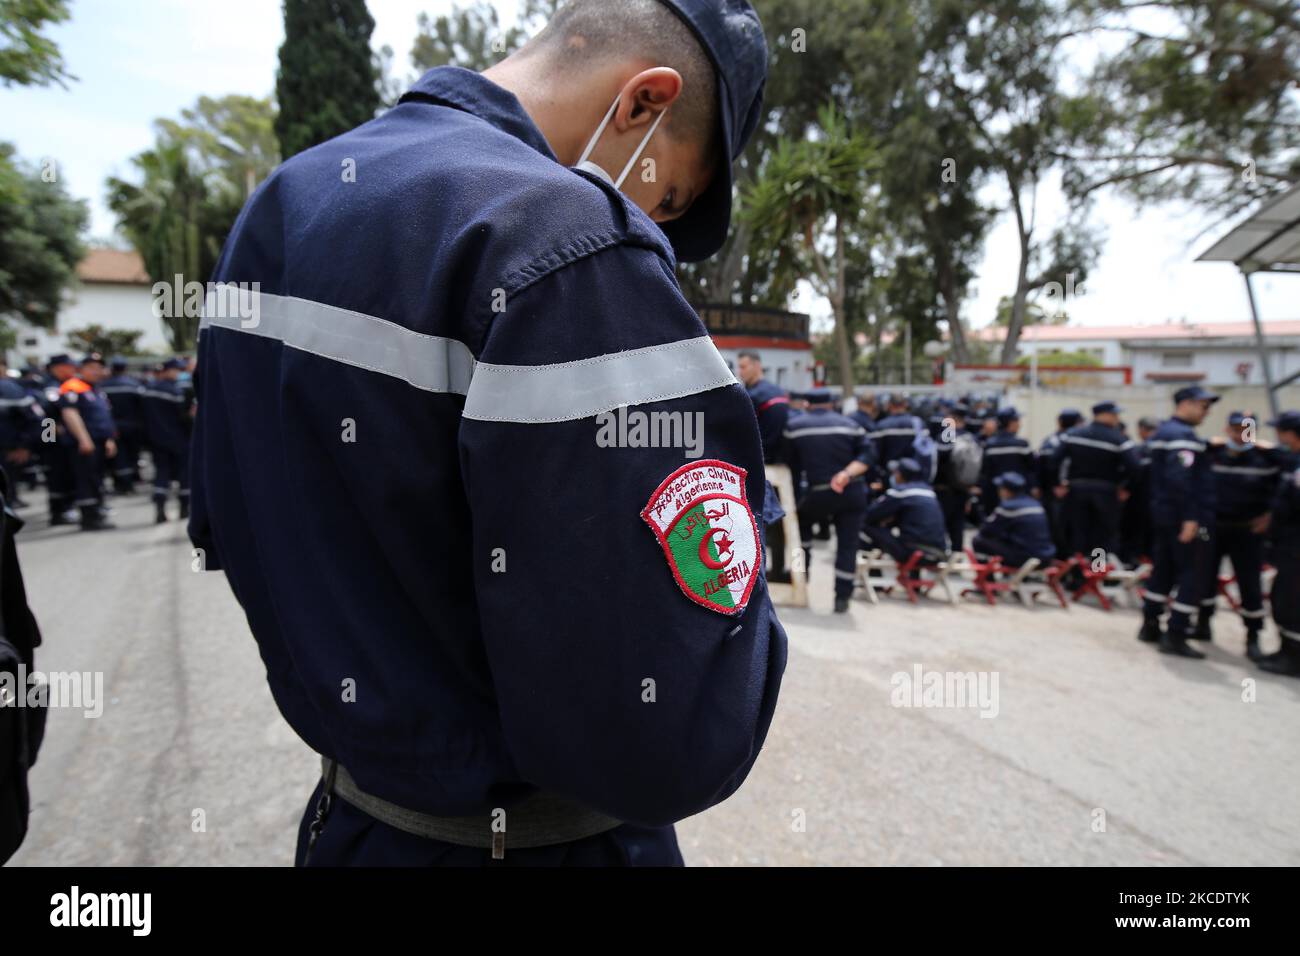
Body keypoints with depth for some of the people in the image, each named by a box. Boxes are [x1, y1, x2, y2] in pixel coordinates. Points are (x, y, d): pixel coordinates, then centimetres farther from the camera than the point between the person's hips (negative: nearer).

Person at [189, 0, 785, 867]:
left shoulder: (280, 199, 2)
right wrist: (729, 568, -11)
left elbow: (227, 530, 11)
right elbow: (676, 743, -29)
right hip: (537, 838, -6)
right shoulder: (573, 246, -27)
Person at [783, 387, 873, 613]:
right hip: (852, 493, 1)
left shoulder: (794, 426, 6)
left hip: (818, 494, -1)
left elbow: (792, 464, 6)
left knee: (801, 521, 28)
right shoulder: (848, 423, 7)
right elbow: (867, 453, -5)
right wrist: (847, 473, -14)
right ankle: (842, 597, 7)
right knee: (847, 544, 7)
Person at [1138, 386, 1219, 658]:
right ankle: (1175, 635, -5)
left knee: (1164, 569, 16)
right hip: (1186, 518, -10)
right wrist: (1191, 517, -27)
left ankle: (1150, 626, 22)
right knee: (1192, 574, -5)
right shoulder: (1183, 435, -16)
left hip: (1164, 513, 10)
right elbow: (1180, 479, -26)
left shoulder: (1163, 431, 15)